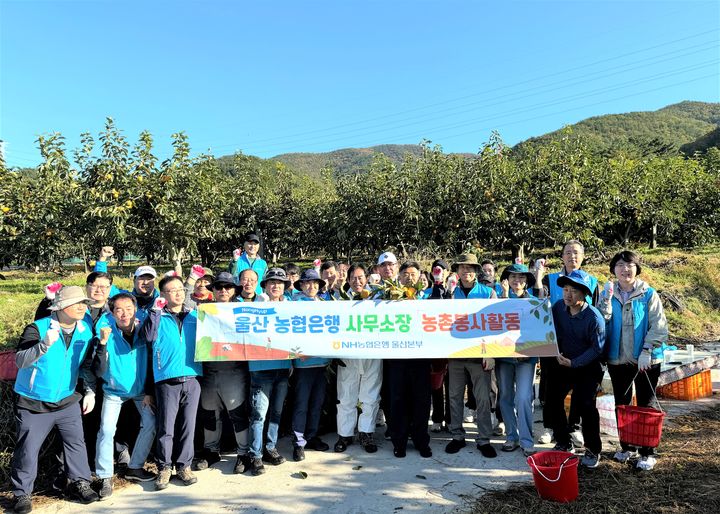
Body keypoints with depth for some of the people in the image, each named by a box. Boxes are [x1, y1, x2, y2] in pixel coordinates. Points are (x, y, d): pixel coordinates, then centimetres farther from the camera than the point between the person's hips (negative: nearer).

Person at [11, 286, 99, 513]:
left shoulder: (85, 331, -2)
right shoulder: (37, 328, -17)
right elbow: (20, 361, -26)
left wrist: (90, 391, 3)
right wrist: (45, 343, -41)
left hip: (67, 401, 4)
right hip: (33, 403, -4)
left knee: (76, 442, 7)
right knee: (27, 449, 4)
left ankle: (79, 483, 22)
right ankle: (21, 493, 22)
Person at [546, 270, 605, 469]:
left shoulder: (594, 317, -20)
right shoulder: (558, 308, -7)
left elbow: (597, 348, -17)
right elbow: (553, 333, 5)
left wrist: (574, 363, -21)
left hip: (588, 368, -5)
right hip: (562, 363, 5)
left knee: (586, 405, -13)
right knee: (552, 400, 5)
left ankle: (593, 450, 6)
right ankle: (564, 443, 23)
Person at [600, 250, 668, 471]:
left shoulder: (649, 294, -6)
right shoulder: (607, 294, 3)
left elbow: (659, 326, -10)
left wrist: (647, 351, -18)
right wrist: (606, 303, -19)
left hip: (646, 360, -3)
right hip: (617, 359, 4)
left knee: (646, 405, 4)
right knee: (621, 404, 13)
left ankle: (647, 452, 16)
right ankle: (627, 447, 29)